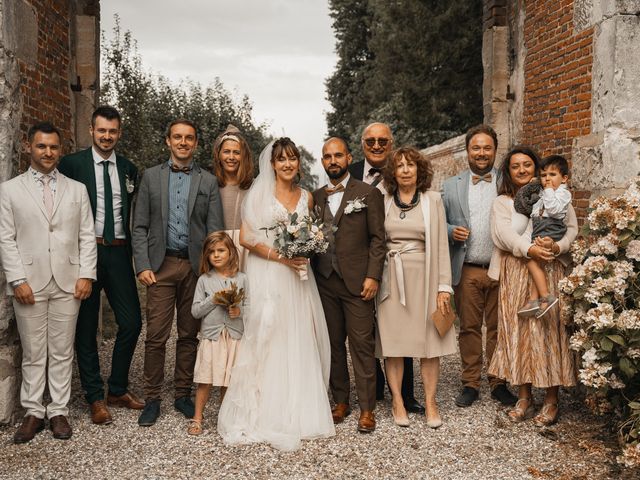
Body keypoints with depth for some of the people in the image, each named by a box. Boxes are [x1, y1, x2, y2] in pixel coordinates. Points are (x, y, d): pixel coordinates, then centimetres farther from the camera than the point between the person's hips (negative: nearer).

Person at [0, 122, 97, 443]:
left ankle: (58, 411, 15)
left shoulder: (77, 189, 10)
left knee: (62, 352, 6)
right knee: (32, 353, 6)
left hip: (68, 283, 1)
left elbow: (87, 236, 6)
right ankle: (33, 412, 16)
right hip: (29, 283, -1)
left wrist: (86, 275, -3)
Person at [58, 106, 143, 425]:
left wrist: (132, 252, 8)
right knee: (86, 327, 5)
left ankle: (118, 389, 23)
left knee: (131, 323, 4)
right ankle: (95, 398, 17)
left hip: (119, 253, 4)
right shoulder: (72, 164, -2)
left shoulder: (128, 169, 11)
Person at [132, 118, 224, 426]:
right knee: (156, 335, -1)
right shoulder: (151, 176, 8)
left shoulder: (208, 181, 7)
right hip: (161, 265, -1)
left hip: (196, 266, 1)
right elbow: (140, 226, 5)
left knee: (189, 335, 8)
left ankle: (183, 394, 21)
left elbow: (215, 230, 3)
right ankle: (152, 399, 10)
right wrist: (143, 265, -5)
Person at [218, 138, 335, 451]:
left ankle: (300, 410, 16)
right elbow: (246, 237, -7)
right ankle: (267, 414, 6)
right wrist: (280, 256, -15)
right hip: (266, 275, -4)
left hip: (297, 275, 4)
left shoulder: (306, 197, 13)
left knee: (299, 341, 5)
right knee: (268, 339, -4)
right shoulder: (260, 193, 0)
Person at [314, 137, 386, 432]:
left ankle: (367, 408, 6)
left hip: (357, 282, -4)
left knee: (362, 345, -2)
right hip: (324, 282, 4)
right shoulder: (315, 197, 13)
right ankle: (341, 401, 21)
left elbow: (377, 239, -2)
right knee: (333, 344, 10)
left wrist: (373, 276, -11)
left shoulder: (368, 194, 2)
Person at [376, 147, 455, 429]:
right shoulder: (383, 200, 6)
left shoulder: (432, 200, 4)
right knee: (393, 341, 2)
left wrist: (444, 286, -4)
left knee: (429, 341, 1)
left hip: (424, 276, 0)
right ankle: (397, 402, 13)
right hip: (392, 278, 1)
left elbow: (441, 244, 1)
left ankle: (430, 402, 12)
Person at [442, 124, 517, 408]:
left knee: (498, 328, 7)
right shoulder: (451, 186, 9)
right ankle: (470, 384, 18)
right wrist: (452, 231, -10)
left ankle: (498, 384, 19)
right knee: (468, 328, 7)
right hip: (466, 271, 1)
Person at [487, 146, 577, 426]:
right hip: (515, 274, 1)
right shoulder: (502, 202, 11)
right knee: (517, 331, 2)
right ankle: (524, 399, 12)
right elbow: (502, 233, -7)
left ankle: (551, 401, 6)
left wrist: (557, 246, -19)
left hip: (550, 271, -1)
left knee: (549, 329, -3)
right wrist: (529, 249, -23)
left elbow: (572, 228, 2)